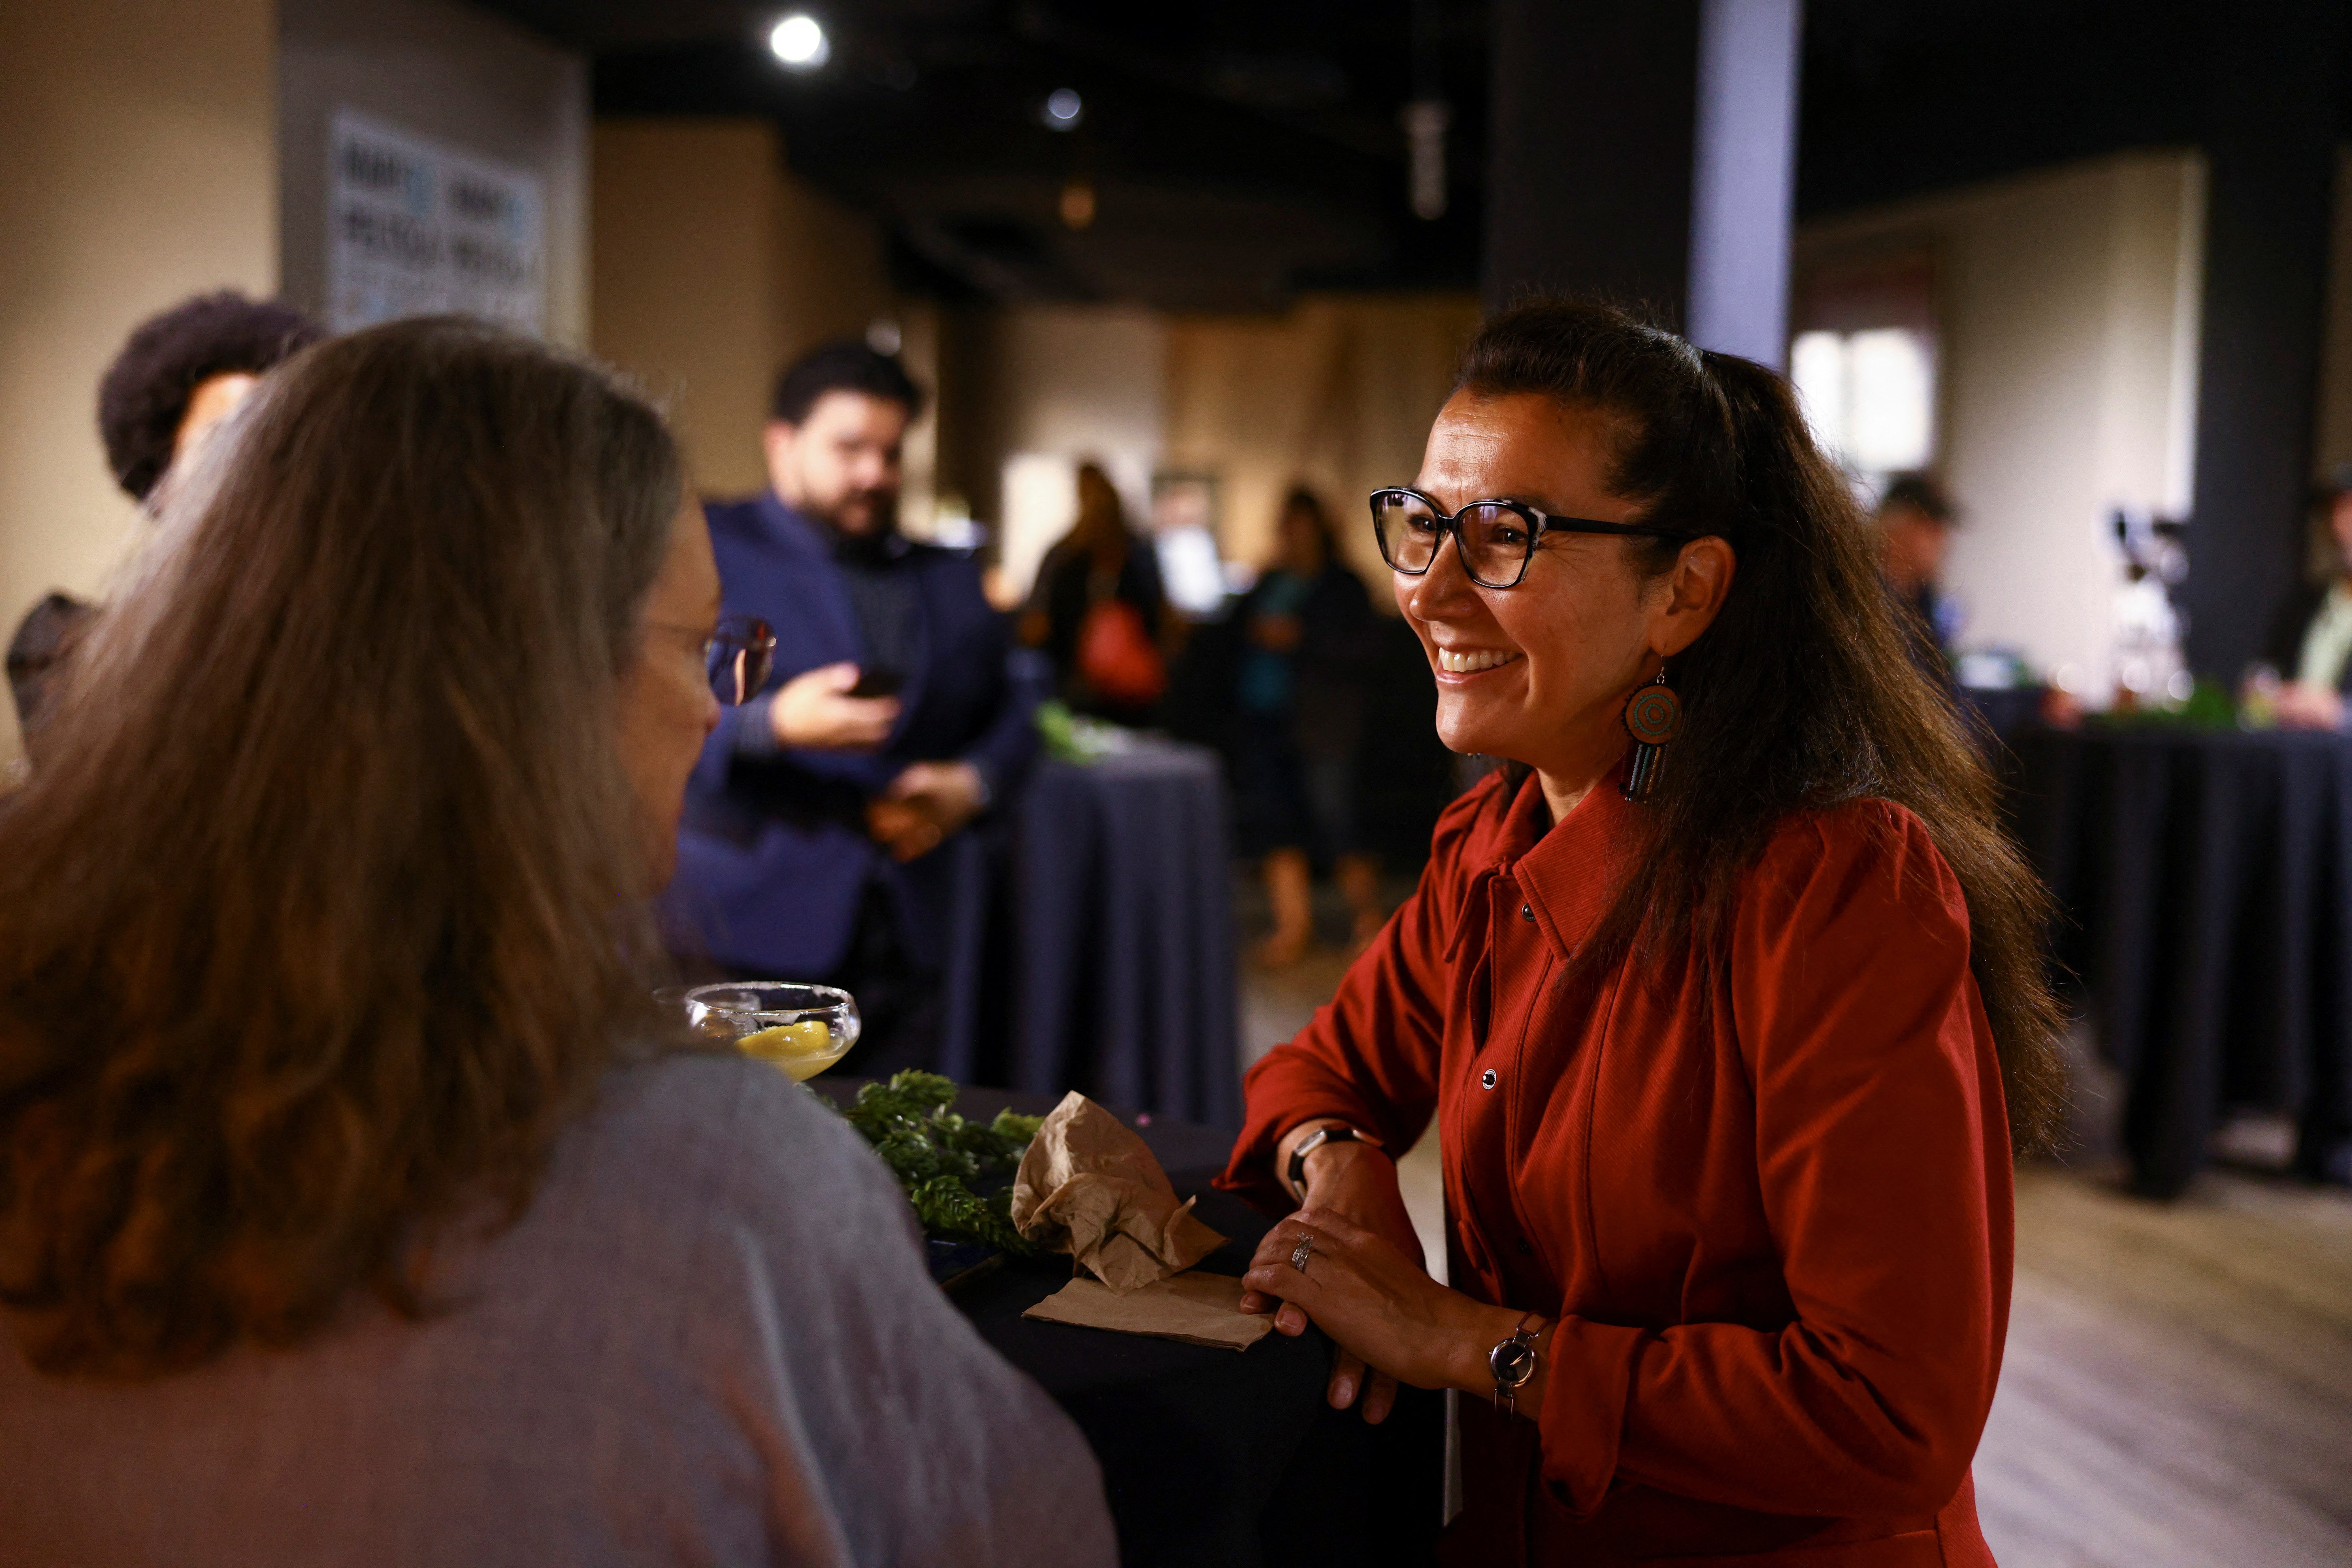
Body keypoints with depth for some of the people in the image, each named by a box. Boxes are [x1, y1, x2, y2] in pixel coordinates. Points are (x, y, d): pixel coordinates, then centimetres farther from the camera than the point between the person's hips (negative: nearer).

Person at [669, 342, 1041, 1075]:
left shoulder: (949, 578, 20)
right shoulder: (708, 552, 3)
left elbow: (1011, 709, 19)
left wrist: (972, 783, -2)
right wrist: (774, 724, -23)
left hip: (909, 935, 4)